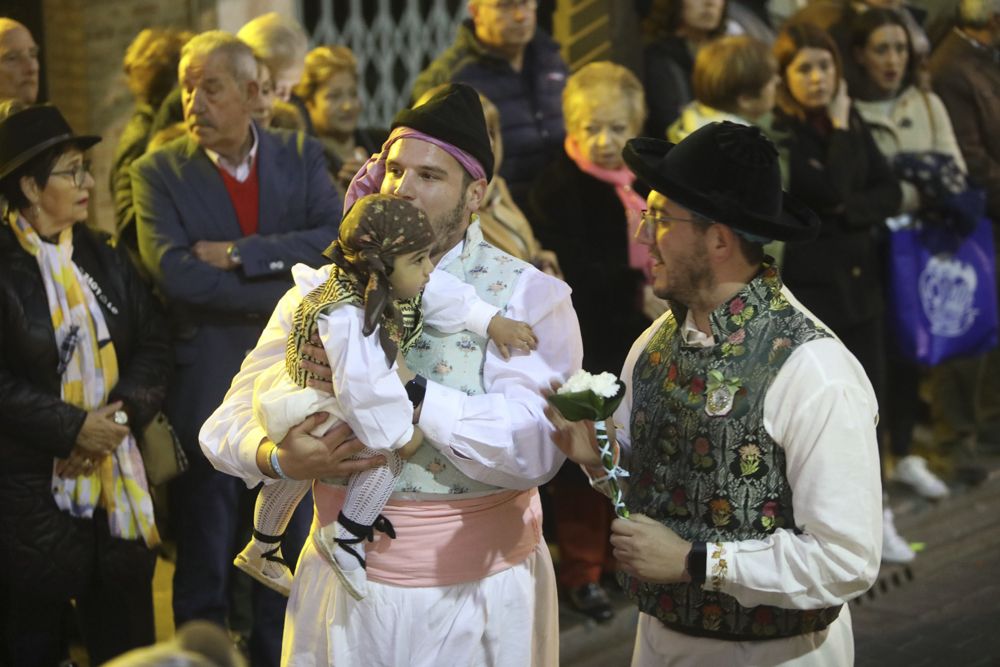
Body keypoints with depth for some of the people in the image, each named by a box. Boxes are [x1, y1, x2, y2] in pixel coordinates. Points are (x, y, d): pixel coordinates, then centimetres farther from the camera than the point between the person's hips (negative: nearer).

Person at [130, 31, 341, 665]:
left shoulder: (300, 156, 1)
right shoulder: (159, 172, -6)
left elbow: (336, 240, -14)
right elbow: (173, 272, -20)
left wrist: (238, 255, -21)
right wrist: (289, 285, -21)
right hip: (207, 391, -2)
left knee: (292, 550, 14)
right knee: (204, 559, 11)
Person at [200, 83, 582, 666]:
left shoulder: (529, 296, -8)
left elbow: (534, 448, -23)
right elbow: (230, 423, -1)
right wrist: (280, 458, -23)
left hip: (478, 594, -2)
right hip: (348, 590, 3)